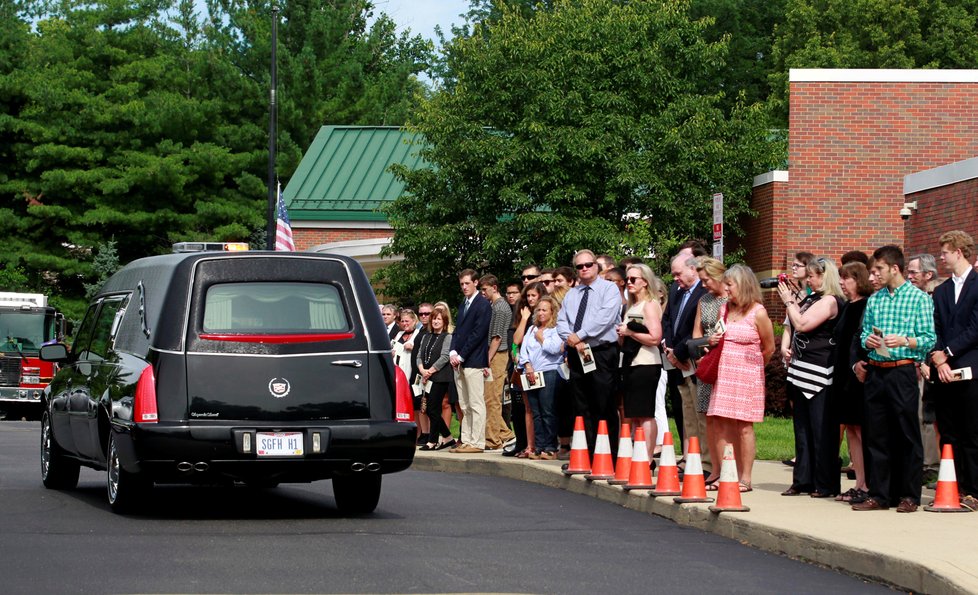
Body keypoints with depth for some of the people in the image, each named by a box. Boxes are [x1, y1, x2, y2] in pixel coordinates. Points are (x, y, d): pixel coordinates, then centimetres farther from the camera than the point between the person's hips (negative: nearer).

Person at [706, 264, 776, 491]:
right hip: (724, 376, 6)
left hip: (747, 376, -6)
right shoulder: (724, 309, 11)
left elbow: (769, 348, 1)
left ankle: (745, 478, 0)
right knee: (721, 426, 2)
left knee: (744, 428, -4)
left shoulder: (758, 313, -7)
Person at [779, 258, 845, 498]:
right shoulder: (811, 298, 17)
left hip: (819, 373, -10)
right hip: (801, 370, 10)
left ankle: (826, 484, -2)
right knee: (802, 430, 12)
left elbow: (802, 324, -18)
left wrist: (789, 301, -8)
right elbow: (795, 326, 20)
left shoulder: (829, 301, -11)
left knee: (822, 431, -6)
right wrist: (792, 300, 14)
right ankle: (803, 480, 18)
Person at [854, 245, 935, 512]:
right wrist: (867, 340, -3)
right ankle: (879, 494, 12)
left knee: (907, 435, -1)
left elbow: (929, 339, -5)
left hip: (903, 373, -5)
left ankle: (909, 495, 6)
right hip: (875, 373, 5)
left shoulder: (919, 298, -2)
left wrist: (904, 341, -19)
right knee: (876, 434, 6)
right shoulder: (874, 300, 14)